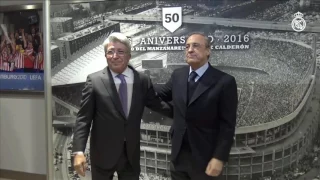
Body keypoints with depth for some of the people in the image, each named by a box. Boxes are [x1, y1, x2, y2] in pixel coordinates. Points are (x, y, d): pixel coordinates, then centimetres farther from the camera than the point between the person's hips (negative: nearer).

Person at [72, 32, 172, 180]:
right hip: (103, 153, -2)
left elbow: (158, 105, 8)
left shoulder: (142, 80, -1)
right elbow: (83, 118, -8)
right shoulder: (95, 80, -8)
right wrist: (78, 151, -16)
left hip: (132, 153, 2)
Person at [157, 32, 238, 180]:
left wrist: (219, 158, -16)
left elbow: (227, 125, -13)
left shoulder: (224, 82, -13)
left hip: (205, 158, -4)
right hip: (178, 155, 5)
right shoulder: (177, 75, 3)